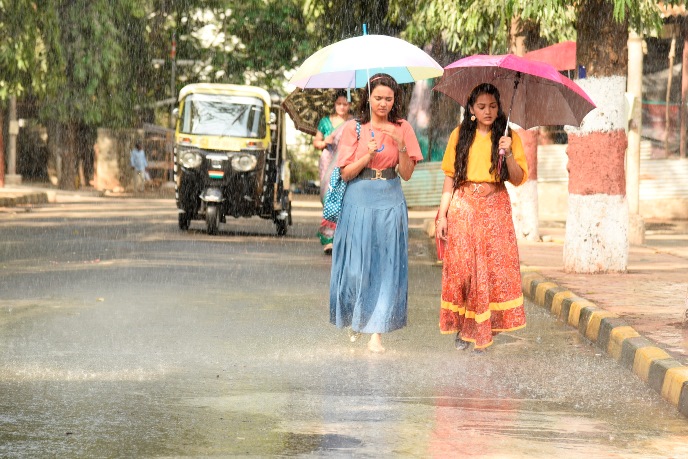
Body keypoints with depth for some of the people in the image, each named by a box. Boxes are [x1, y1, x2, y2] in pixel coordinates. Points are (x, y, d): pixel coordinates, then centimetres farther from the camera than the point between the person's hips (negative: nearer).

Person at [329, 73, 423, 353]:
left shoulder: (402, 129, 5)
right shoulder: (354, 128, 2)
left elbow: (407, 173, 2)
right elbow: (345, 173, -1)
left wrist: (401, 147, -14)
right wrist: (368, 156, -16)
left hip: (390, 202, 1)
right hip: (359, 201, -1)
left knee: (386, 266, -4)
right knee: (356, 264, 0)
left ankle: (377, 333, -4)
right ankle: (355, 320, 27)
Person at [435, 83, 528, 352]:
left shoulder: (508, 136, 5)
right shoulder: (460, 135, 7)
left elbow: (518, 179, -1)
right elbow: (450, 176, 7)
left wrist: (508, 154, -18)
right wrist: (442, 214, 1)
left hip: (494, 208, 0)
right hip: (463, 207, 0)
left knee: (494, 267, -6)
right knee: (461, 267, -6)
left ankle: (481, 330, 2)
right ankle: (461, 326, 7)